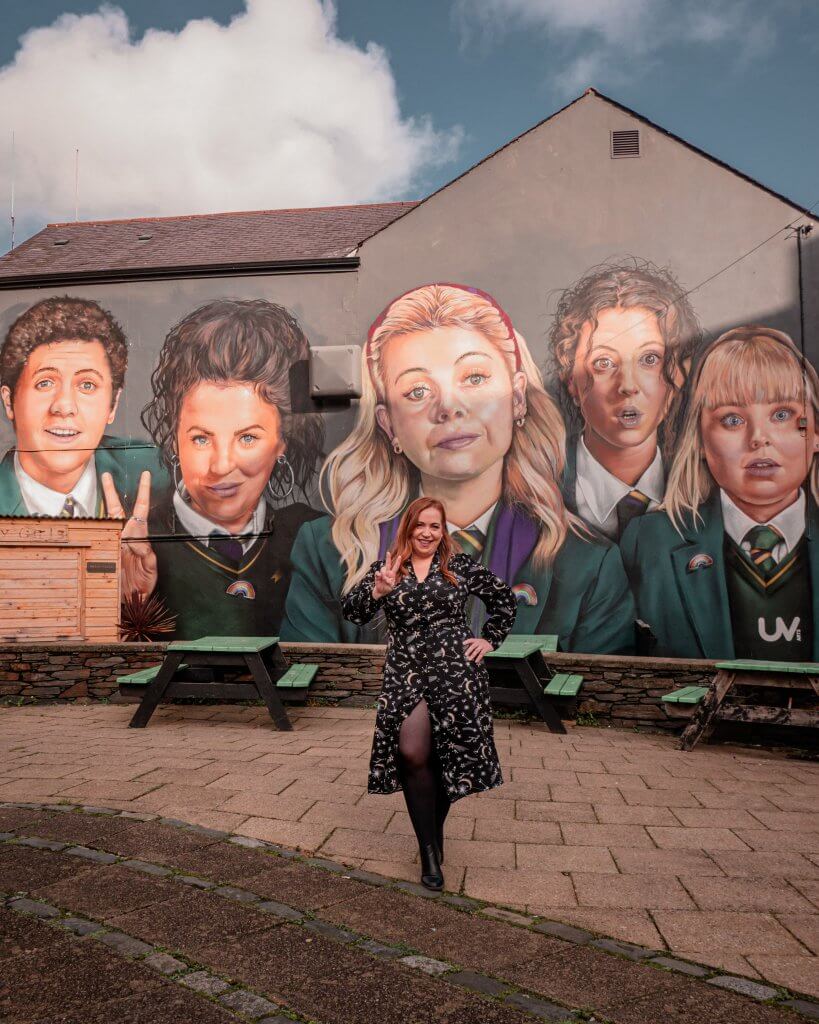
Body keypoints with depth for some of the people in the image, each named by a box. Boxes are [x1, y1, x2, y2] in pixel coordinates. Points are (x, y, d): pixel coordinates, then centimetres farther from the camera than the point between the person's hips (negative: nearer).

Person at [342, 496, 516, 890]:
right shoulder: (385, 568, 5)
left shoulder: (460, 566, 4)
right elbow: (350, 610, -6)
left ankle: (435, 836, 28)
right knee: (411, 755, -14)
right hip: (405, 676, 0)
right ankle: (429, 848, 3)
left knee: (447, 758, 4)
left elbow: (504, 598, 15)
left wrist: (490, 639, 8)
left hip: (456, 673, 0)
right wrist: (376, 592, -26)